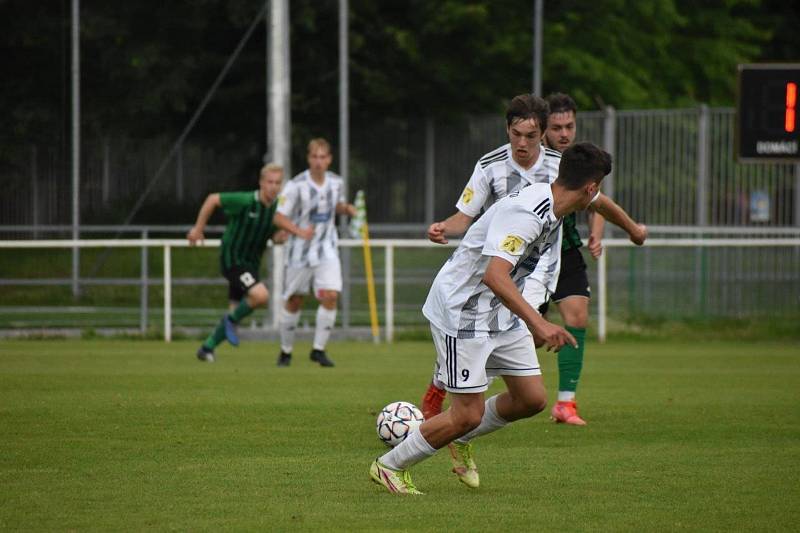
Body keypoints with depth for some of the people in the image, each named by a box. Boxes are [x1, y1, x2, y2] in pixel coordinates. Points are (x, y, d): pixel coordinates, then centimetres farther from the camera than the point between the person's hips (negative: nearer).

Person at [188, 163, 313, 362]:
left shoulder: (277, 208, -2)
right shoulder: (246, 201, -20)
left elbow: (276, 237, 10)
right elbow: (213, 199, -12)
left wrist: (281, 237, -15)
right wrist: (198, 228, -9)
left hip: (251, 263, 7)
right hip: (232, 260, -7)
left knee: (236, 311, 10)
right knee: (261, 295, -25)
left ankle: (207, 347, 28)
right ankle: (232, 320, 1)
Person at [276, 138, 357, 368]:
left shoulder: (336, 183, 0)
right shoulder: (297, 185, -15)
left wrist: (346, 208, -3)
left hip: (327, 250, 3)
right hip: (300, 252, -3)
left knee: (330, 296, -15)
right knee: (294, 302, 7)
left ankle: (318, 349, -3)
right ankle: (286, 351, 25)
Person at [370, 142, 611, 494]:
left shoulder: (552, 212, 2)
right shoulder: (525, 213, -29)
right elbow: (494, 274, -39)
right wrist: (538, 323, -45)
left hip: (501, 314, 10)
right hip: (461, 310, -10)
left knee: (532, 399, 6)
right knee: (468, 414, -8)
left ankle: (461, 441, 29)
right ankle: (389, 466, 11)